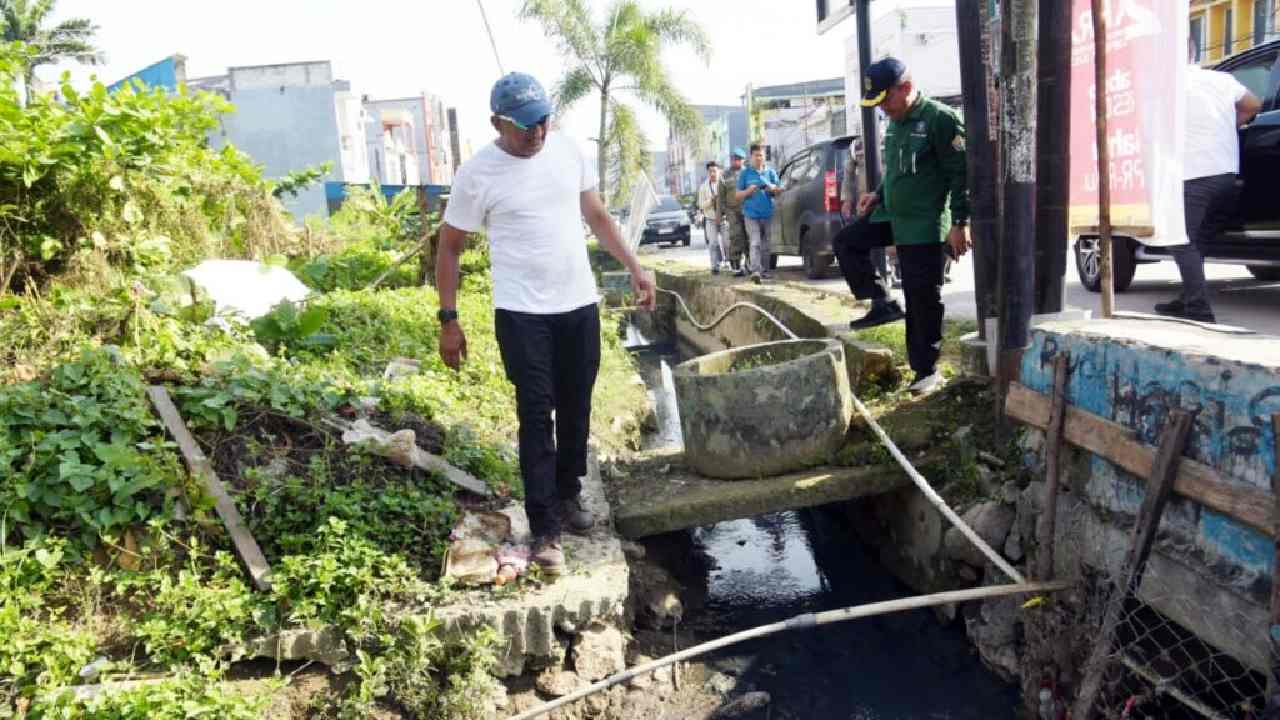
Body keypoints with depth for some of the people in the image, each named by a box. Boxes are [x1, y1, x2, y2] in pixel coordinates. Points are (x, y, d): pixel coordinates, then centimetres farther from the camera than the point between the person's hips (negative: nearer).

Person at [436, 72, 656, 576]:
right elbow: (449, 249, -2)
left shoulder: (567, 151, 3)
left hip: (579, 305, 4)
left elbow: (597, 217, 13)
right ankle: (545, 529, 1)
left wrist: (635, 267, 7)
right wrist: (449, 320, -6)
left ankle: (568, 495, 32)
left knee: (576, 409, 13)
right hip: (522, 313, -4)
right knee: (537, 414, -5)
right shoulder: (477, 174, -9)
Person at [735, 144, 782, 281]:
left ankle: (764, 271, 19)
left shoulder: (771, 172, 10)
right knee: (755, 243, -14)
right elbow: (738, 195, 7)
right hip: (751, 214, -2)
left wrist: (773, 189, -10)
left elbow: (778, 191, 13)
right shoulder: (745, 173, 6)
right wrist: (749, 191, -13)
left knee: (765, 245, 9)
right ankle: (755, 271, -22)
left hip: (768, 213, 3)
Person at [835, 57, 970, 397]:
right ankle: (883, 303, 10)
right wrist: (878, 194, 8)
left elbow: (961, 174, -16)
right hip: (891, 215, 8)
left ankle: (927, 371, 10)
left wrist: (959, 224, -18)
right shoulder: (895, 123, 11)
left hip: (926, 225, -8)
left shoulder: (940, 119, -15)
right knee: (846, 241, 4)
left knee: (923, 299, -3)